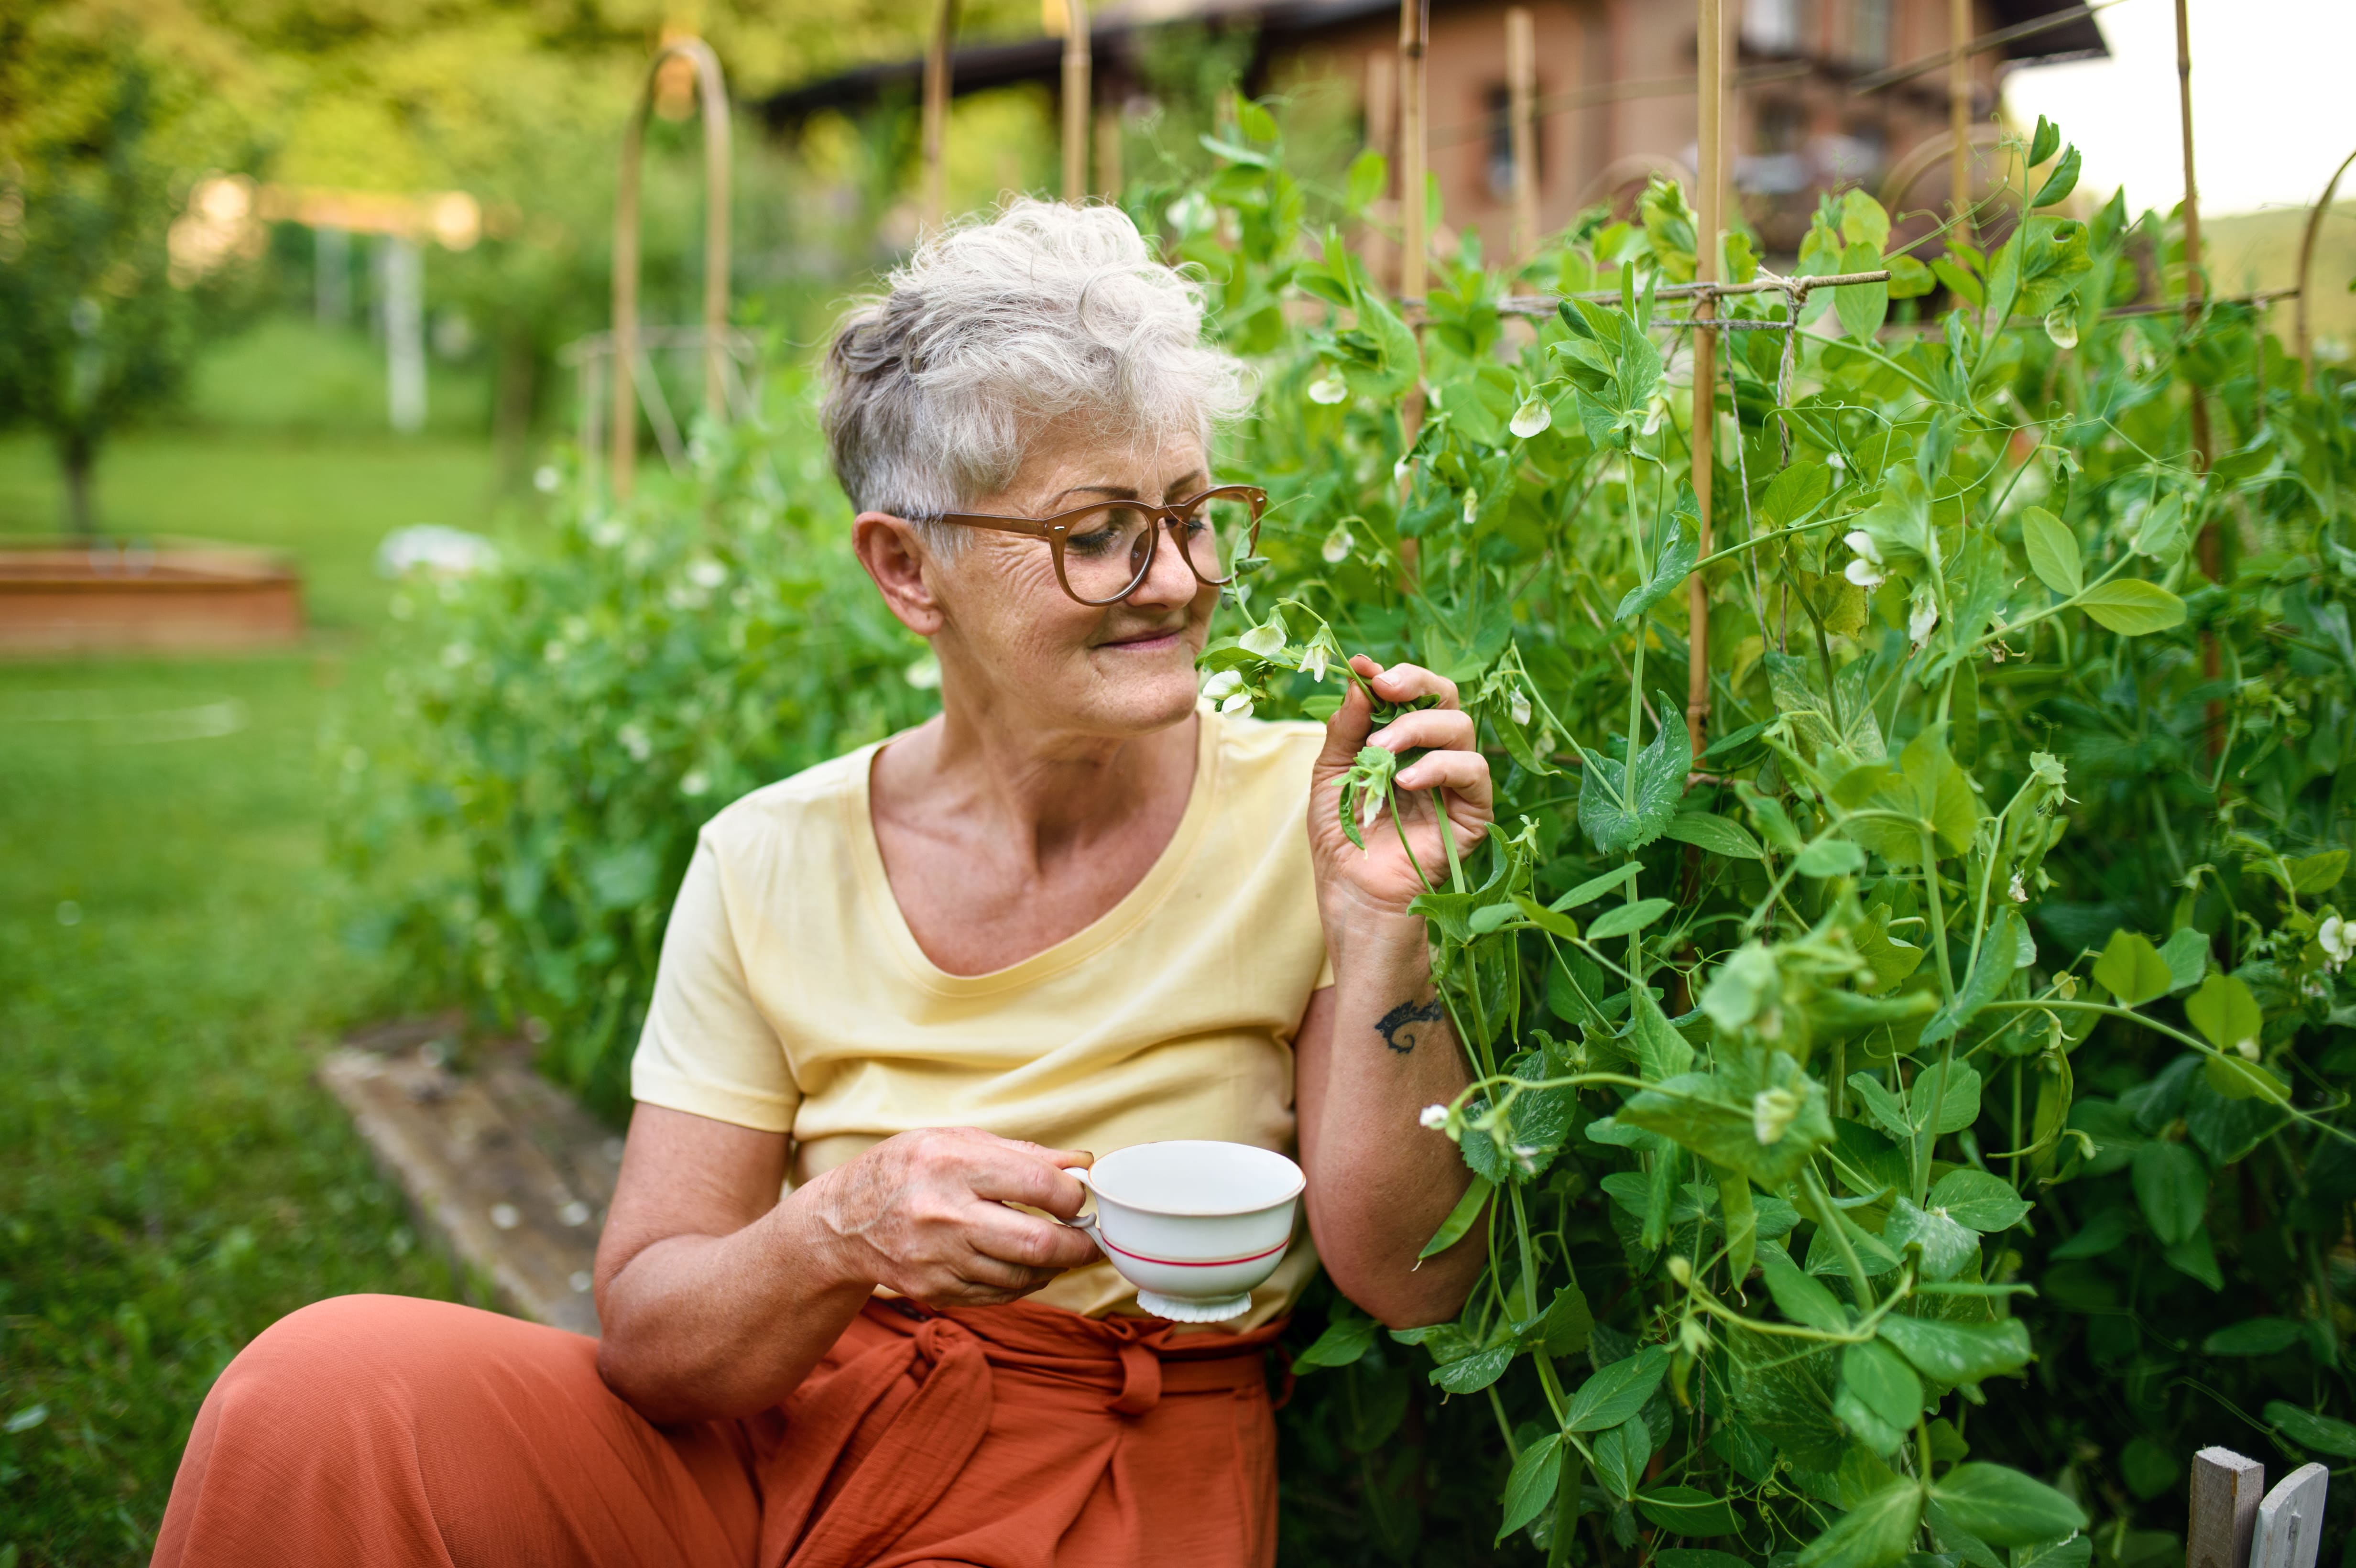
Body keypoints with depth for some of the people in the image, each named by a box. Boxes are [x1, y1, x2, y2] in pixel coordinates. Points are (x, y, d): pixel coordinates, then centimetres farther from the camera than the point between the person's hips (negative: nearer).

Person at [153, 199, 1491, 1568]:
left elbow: (1412, 1285, -10)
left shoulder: (1295, 815, -9)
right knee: (324, 1385, -21)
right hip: (766, 1443, 1)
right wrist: (847, 1234, -27)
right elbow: (645, 1332, -6)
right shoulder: (776, 865, -6)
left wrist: (1385, 931, -24)